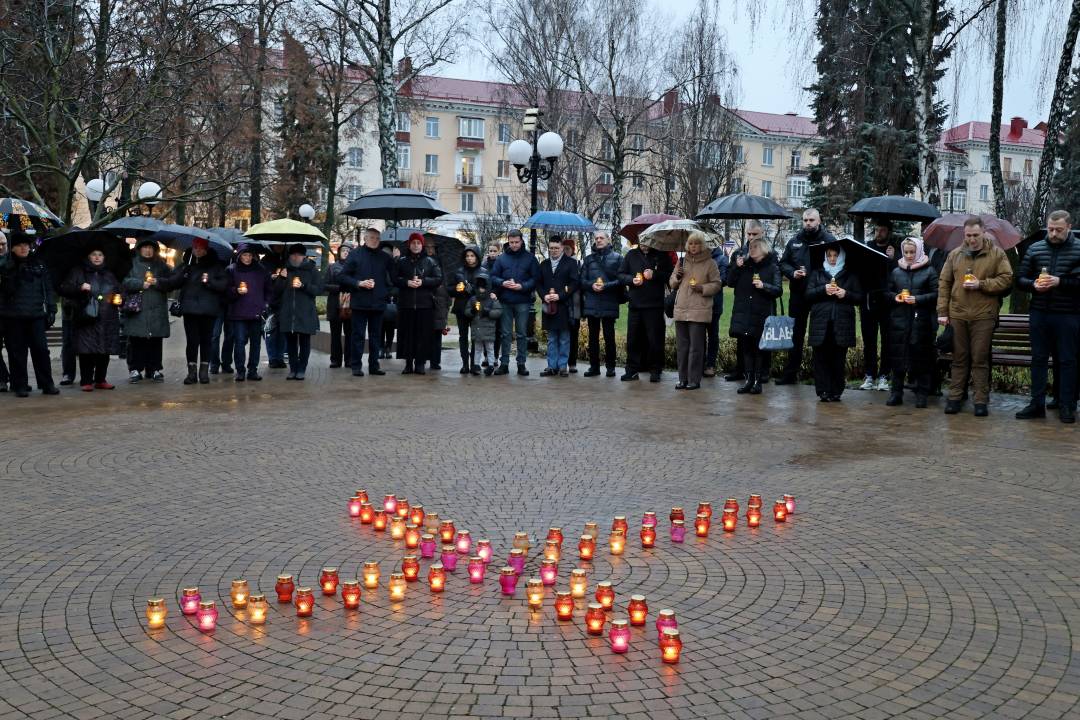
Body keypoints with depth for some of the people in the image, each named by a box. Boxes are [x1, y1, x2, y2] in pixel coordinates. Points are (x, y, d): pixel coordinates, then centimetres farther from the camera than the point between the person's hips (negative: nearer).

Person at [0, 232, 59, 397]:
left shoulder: (38, 264, 10)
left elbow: (48, 289, 10)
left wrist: (51, 309, 6)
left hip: (36, 315, 1)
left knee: (41, 350, 1)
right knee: (17, 352, 3)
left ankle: (47, 384, 7)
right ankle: (20, 385, 10)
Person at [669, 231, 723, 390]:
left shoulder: (710, 263, 1)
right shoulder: (682, 261, 15)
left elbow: (717, 284, 1)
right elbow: (672, 283, 20)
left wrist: (702, 288, -14)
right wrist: (677, 277, -1)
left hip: (699, 311, -5)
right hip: (681, 309, 5)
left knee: (696, 347, -5)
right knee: (681, 346, 7)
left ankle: (694, 380, 2)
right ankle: (683, 378, 15)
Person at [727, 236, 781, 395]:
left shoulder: (772, 268, 2)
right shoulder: (745, 265, 12)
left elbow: (778, 290, -3)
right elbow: (730, 283, 9)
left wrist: (764, 286, -19)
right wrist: (736, 267, -5)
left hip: (762, 314, -3)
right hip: (743, 314, 3)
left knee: (759, 348, 0)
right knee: (745, 347, 4)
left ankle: (758, 381, 7)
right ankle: (749, 379, 10)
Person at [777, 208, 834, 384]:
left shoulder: (829, 240, -4)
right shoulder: (794, 241, 9)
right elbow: (783, 263, 13)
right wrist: (792, 273, -7)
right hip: (798, 295, 4)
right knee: (795, 334, 11)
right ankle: (790, 372, 18)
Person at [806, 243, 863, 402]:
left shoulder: (850, 276, 16)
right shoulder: (817, 274, 17)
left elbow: (859, 297, 11)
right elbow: (808, 294, 7)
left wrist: (846, 294, -7)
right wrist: (823, 289, -9)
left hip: (842, 323, 0)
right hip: (820, 323, 0)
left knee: (838, 359, -2)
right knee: (821, 358, -4)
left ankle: (836, 392, 4)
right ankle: (823, 391, -1)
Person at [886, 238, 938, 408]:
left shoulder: (929, 271, 1)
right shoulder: (896, 271, 12)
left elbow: (936, 294, -4)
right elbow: (888, 292, 19)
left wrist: (918, 299, -14)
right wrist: (894, 297, -2)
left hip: (921, 322, -3)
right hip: (899, 320, 3)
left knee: (921, 358, 1)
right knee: (897, 356, 4)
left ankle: (921, 394, 9)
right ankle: (896, 392, 12)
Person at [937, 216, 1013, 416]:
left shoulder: (997, 254, 3)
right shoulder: (955, 255, 9)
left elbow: (1006, 279, -2)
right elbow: (944, 283, 9)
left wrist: (981, 284, -14)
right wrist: (942, 312, 4)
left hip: (984, 315, -2)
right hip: (957, 315, 2)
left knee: (980, 360, 0)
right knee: (959, 358, 8)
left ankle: (981, 401, 6)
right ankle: (955, 397, 13)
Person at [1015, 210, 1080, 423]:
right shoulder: (1034, 249, 7)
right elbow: (1020, 279, 9)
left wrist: (1061, 282, -19)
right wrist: (1033, 284, -11)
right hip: (1039, 314, 3)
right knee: (1038, 359, 8)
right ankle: (1037, 404, 14)